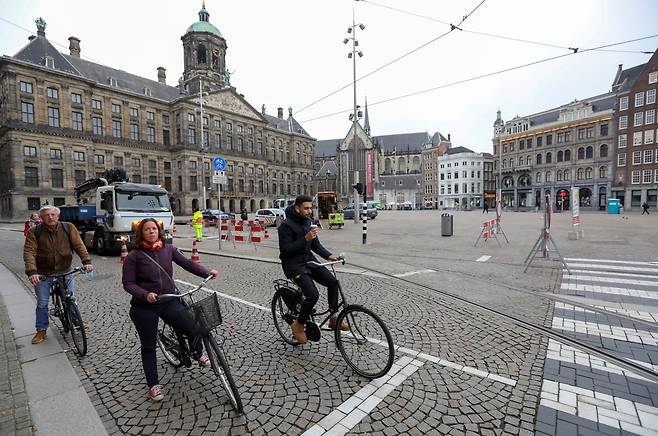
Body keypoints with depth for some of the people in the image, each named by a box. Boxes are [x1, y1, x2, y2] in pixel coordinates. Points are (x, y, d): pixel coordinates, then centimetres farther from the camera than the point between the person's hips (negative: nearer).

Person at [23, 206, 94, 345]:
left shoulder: (68, 228, -6)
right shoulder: (34, 232, -8)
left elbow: (79, 245, -9)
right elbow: (29, 252, -14)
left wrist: (86, 261, -23)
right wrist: (32, 272, -28)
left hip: (65, 272, 1)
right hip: (43, 274, 0)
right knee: (42, 303, 10)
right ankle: (41, 331, 26)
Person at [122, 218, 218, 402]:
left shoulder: (168, 249, 0)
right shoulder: (134, 255, -8)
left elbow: (187, 263, 0)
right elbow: (128, 283, -9)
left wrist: (207, 272, -11)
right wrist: (146, 295, -25)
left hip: (169, 301, 2)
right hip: (144, 307, -1)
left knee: (195, 329, -9)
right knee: (148, 346, 11)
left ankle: (199, 353, 24)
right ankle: (154, 385, 32)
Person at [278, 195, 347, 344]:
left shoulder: (308, 222, 7)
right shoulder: (286, 225, -16)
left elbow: (316, 244, 10)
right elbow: (286, 250, -21)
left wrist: (329, 255, -6)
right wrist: (305, 239, -29)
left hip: (308, 260, 7)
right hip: (293, 264, -7)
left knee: (333, 282, -9)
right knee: (313, 295, -20)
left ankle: (333, 319, 8)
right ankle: (298, 325, 7)